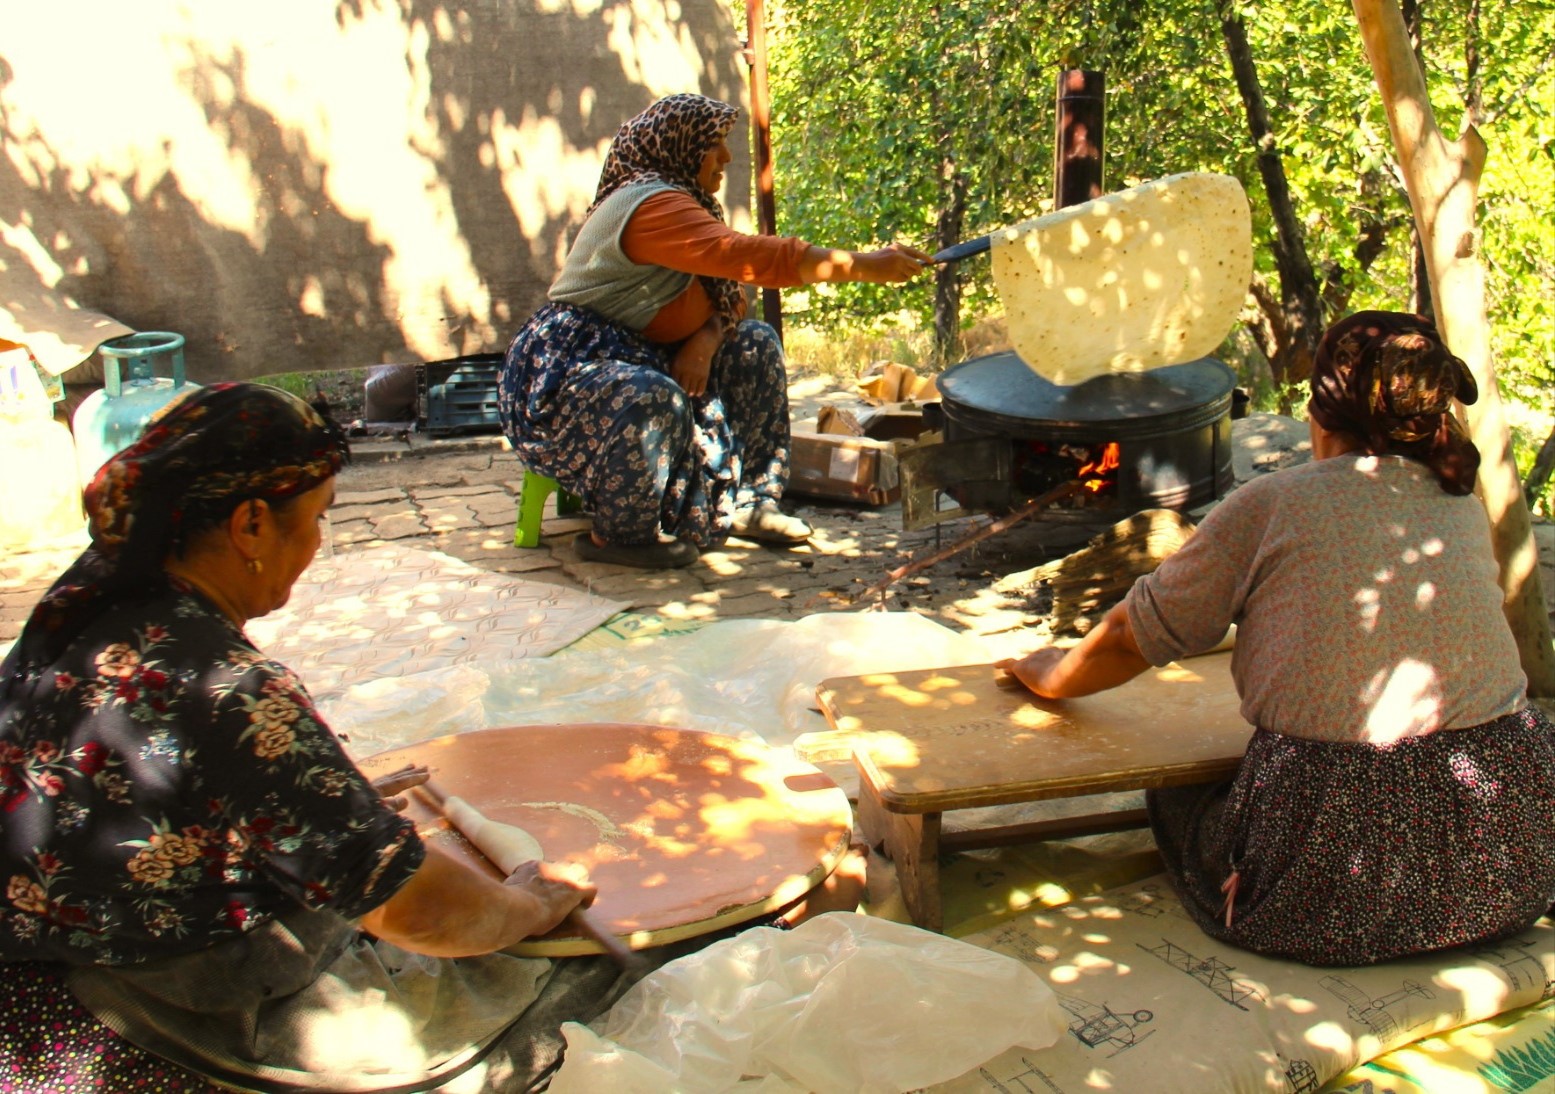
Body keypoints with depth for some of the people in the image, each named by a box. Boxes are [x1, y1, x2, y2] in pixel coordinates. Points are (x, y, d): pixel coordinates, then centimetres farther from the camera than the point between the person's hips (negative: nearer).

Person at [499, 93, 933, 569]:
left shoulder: (680, 200, 11)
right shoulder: (651, 204, -21)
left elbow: (730, 295, 8)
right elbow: (743, 256, -33)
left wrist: (706, 339, -16)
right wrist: (864, 266, -33)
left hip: (637, 359, 10)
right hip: (563, 376, -10)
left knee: (754, 345, 7)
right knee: (654, 399, -40)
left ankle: (750, 502, 6)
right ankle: (620, 534, -16)